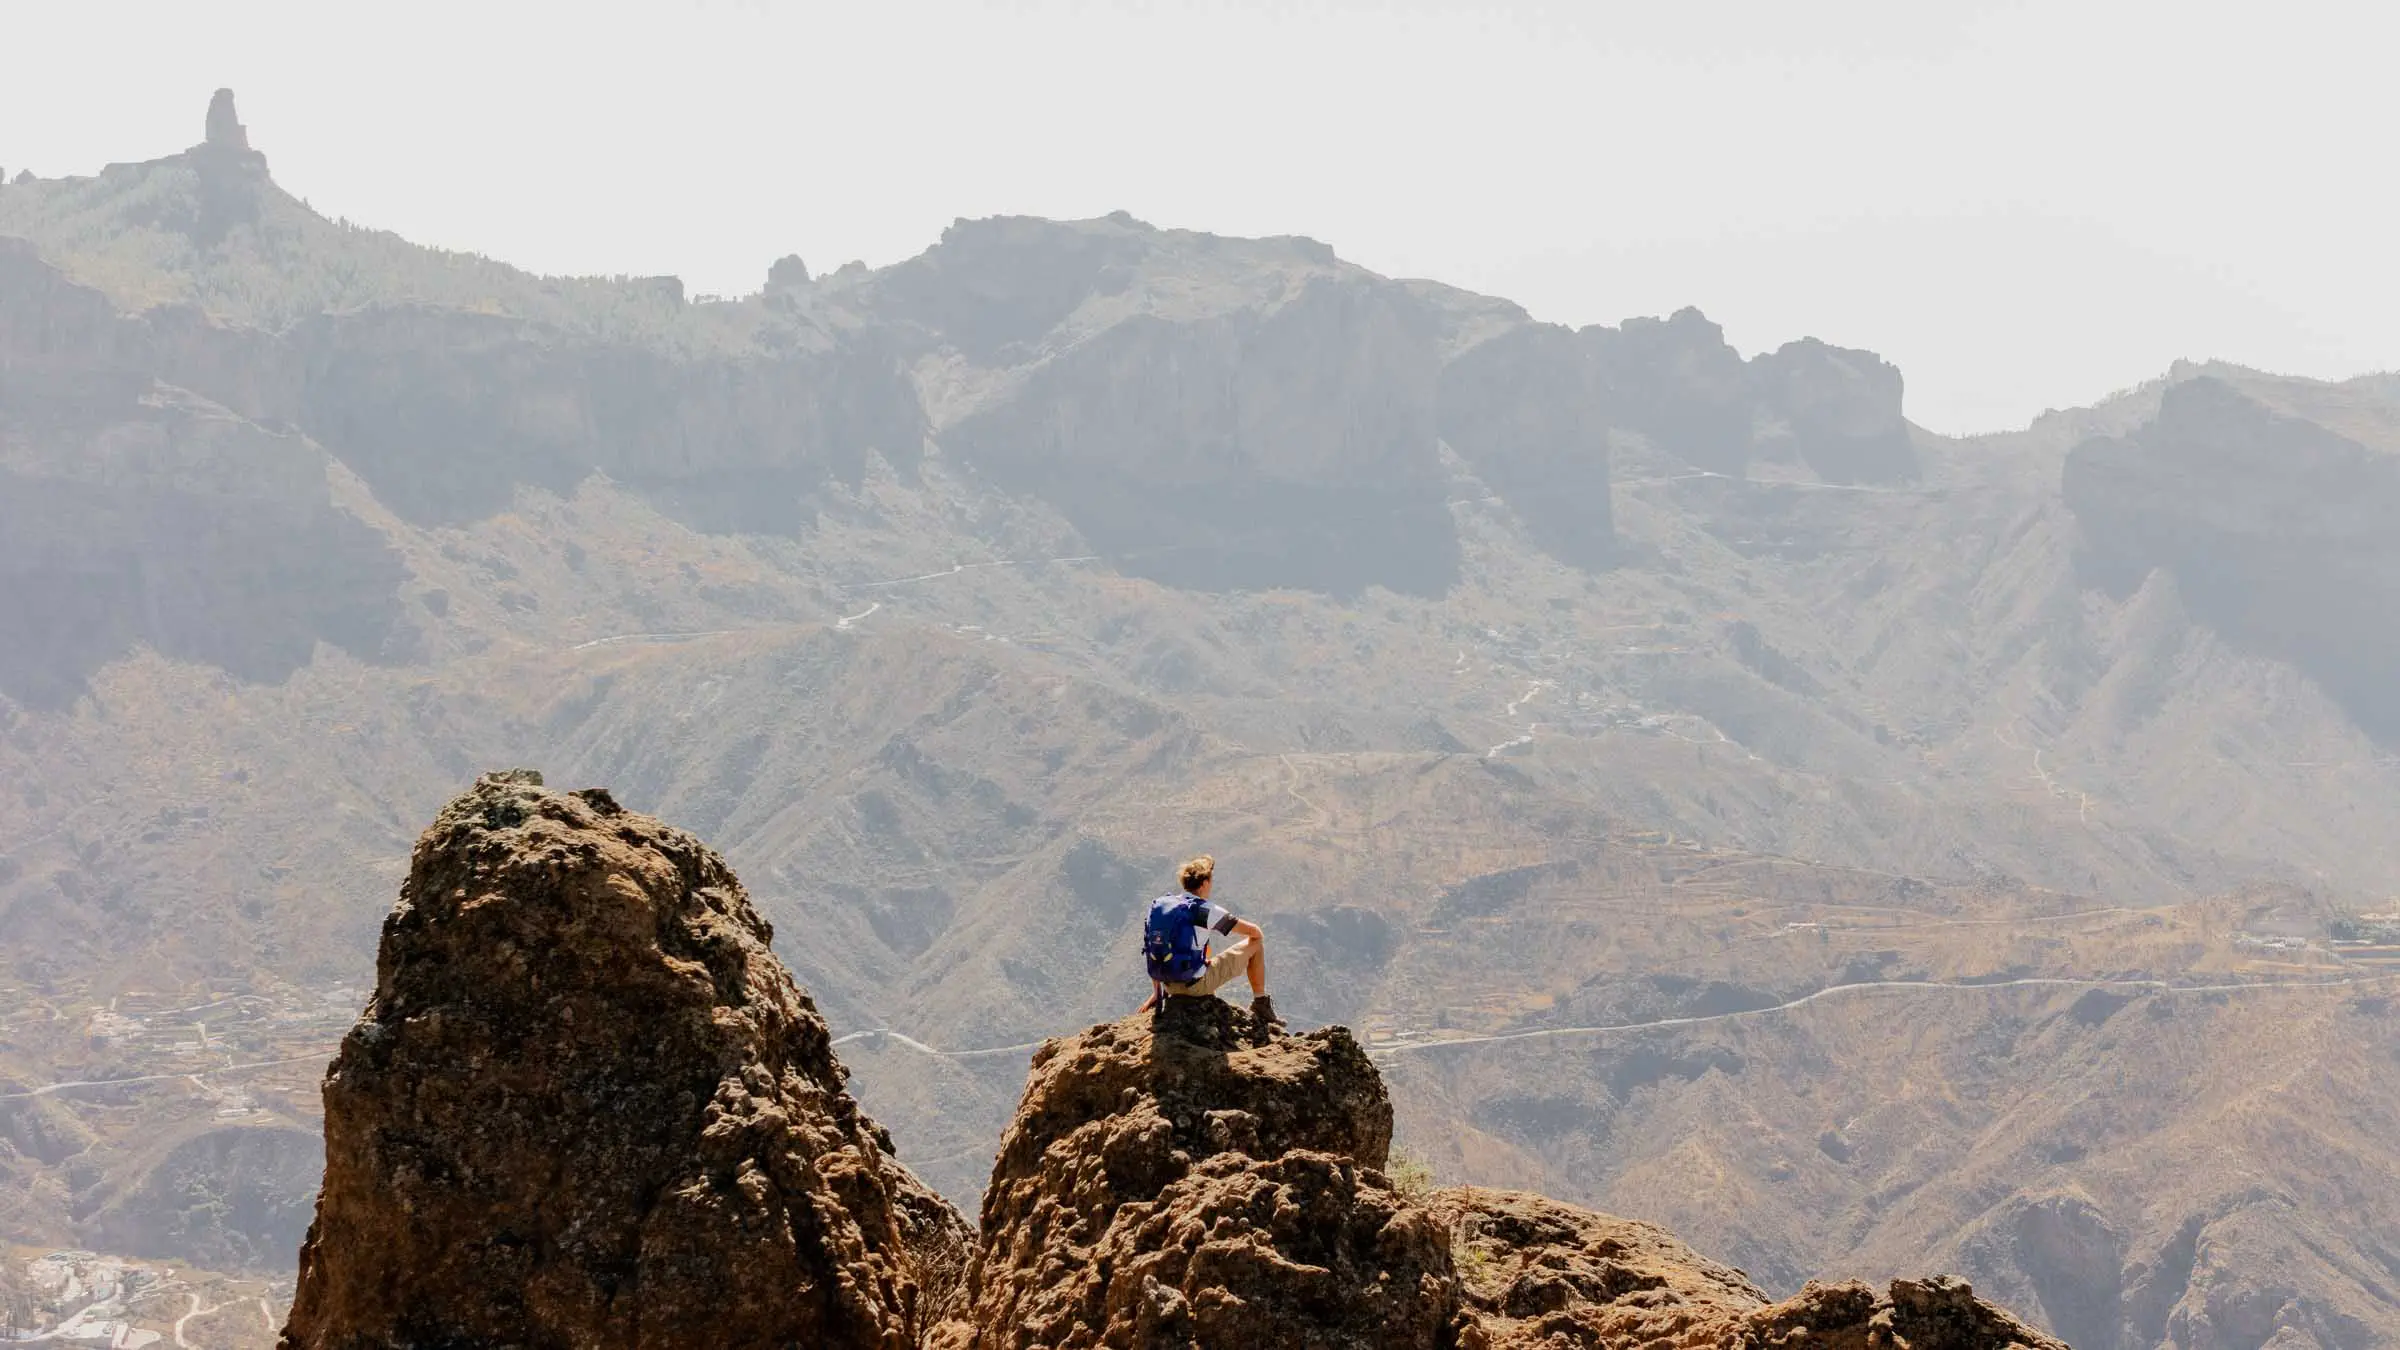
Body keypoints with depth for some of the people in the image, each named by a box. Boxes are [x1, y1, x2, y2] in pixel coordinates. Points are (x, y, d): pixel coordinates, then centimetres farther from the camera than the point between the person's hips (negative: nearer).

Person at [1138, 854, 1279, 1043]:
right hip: (1196, 983, -6)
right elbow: (1253, 931, -5)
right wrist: (1257, 938, 21)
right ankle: (1261, 1005, 19)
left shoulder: (1158, 906, 4)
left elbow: (1153, 954, 12)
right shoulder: (1205, 910, -13)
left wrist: (1156, 993, 21)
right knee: (1255, 944, 8)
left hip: (1169, 984, 6)